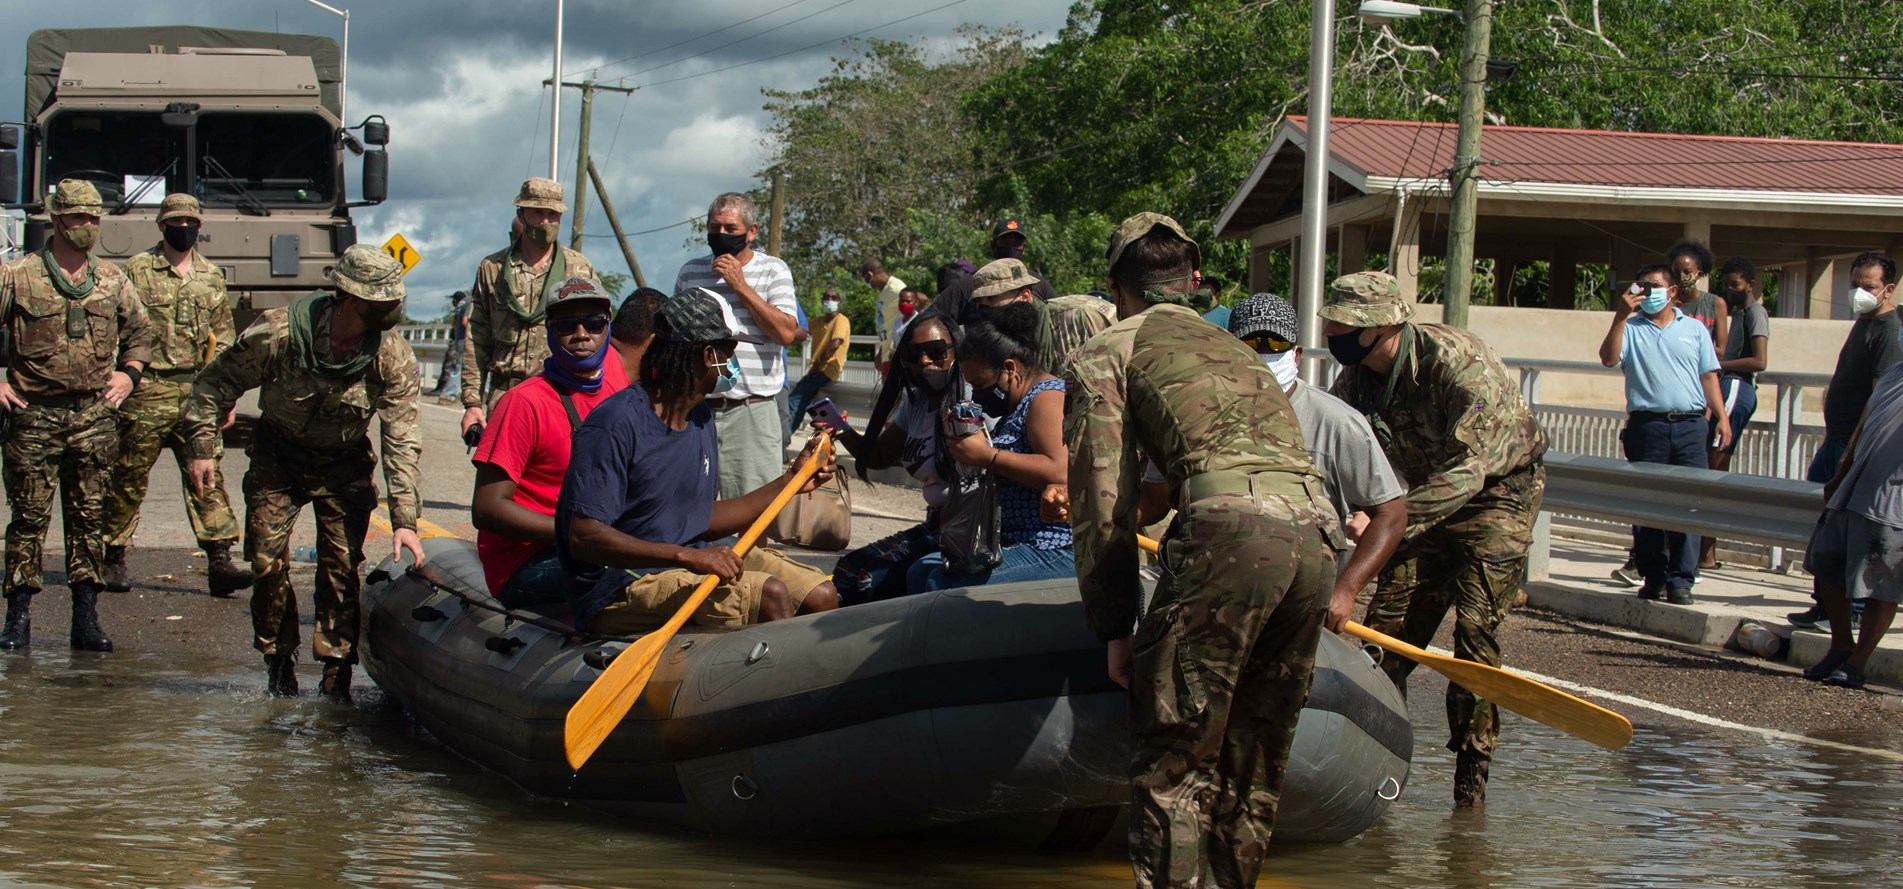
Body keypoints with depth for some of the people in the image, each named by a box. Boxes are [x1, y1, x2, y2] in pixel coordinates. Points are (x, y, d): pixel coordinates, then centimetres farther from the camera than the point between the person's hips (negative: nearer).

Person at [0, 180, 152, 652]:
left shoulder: (112, 280, 10)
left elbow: (140, 332, 25)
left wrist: (129, 373, 11)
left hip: (93, 416, 3)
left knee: (88, 519, 4)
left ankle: (86, 618, 8)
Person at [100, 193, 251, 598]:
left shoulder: (211, 276, 13)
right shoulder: (137, 271, 1)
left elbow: (224, 339, 17)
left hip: (198, 393, 3)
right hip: (147, 393, -3)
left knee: (207, 476, -4)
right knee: (129, 479, 3)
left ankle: (219, 563, -6)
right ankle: (112, 560, 14)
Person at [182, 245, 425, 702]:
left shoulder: (394, 358, -22)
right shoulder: (276, 333, -27)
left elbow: (402, 440, -18)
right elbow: (216, 383, -10)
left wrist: (404, 520, -23)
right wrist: (202, 448, -13)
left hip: (344, 463, 0)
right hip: (277, 458, 0)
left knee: (342, 566, -8)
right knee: (267, 562, -2)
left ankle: (336, 677, -1)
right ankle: (279, 660, 18)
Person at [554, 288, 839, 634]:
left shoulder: (700, 418, 12)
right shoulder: (616, 425, -17)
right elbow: (584, 537, -24)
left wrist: (790, 481, 17)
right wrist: (688, 557, -32)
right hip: (620, 589, -9)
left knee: (820, 595, -6)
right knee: (770, 594, -24)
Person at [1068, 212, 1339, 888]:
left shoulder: (1105, 352, 17)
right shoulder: (1236, 350, 36)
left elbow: (1102, 499, 9)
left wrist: (1114, 628, 13)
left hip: (1229, 527, -6)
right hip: (1316, 534, 6)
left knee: (1174, 760, -3)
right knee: (1252, 765, 16)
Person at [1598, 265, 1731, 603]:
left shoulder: (1694, 329, 15)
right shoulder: (1631, 329, 9)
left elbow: (1708, 375, 16)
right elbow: (1609, 358, -8)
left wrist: (1721, 416, 7)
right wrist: (1620, 316, -15)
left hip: (1690, 425, 1)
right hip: (1647, 424, -1)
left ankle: (1681, 579, -3)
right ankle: (1653, 577, 9)